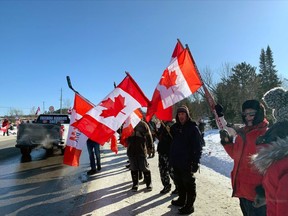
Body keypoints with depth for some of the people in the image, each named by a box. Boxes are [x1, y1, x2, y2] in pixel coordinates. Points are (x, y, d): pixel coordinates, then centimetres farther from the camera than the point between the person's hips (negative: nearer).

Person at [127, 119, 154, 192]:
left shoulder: (143, 124, -3)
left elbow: (149, 136, 2)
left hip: (141, 150, -2)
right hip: (131, 150, 2)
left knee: (145, 167, 4)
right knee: (133, 168, 10)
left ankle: (149, 184, 19)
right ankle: (135, 184, 23)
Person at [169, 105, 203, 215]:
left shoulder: (193, 128, -10)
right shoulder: (174, 127, 7)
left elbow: (198, 147, -13)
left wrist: (195, 162, -17)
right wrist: (171, 158, 10)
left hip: (187, 163, -6)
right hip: (176, 162, 6)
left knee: (188, 184, 5)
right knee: (179, 182, 19)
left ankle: (189, 205, 18)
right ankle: (181, 200, 37)